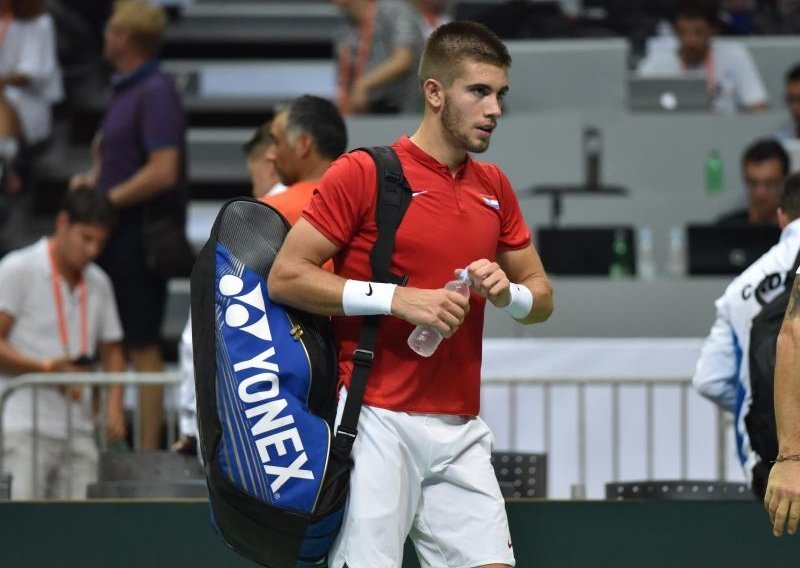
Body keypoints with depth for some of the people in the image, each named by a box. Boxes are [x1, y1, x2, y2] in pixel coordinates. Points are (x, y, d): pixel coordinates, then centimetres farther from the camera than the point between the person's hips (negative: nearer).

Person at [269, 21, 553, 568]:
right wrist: (397, 299, -16)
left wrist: (507, 292, -4)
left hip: (460, 429, 6)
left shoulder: (494, 187, 14)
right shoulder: (363, 173, -5)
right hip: (378, 420, -6)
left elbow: (542, 298, 19)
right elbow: (285, 278, -8)